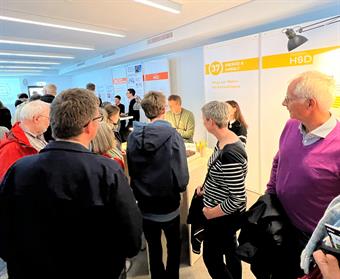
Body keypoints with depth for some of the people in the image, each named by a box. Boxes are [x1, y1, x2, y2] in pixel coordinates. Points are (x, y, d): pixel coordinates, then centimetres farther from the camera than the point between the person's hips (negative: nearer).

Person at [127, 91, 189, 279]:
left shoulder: (133, 136, -8)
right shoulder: (172, 135, -20)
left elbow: (131, 171, 1)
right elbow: (182, 176, -19)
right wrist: (179, 188, 2)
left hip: (144, 206, 3)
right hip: (168, 205, -3)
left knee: (153, 247, 24)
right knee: (173, 246, 23)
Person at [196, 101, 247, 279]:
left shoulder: (229, 155, -33)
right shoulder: (224, 140, -4)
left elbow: (238, 199, -28)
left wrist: (211, 213, -17)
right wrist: (206, 188, 4)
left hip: (223, 215, -9)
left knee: (211, 258, 13)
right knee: (230, 249, 28)